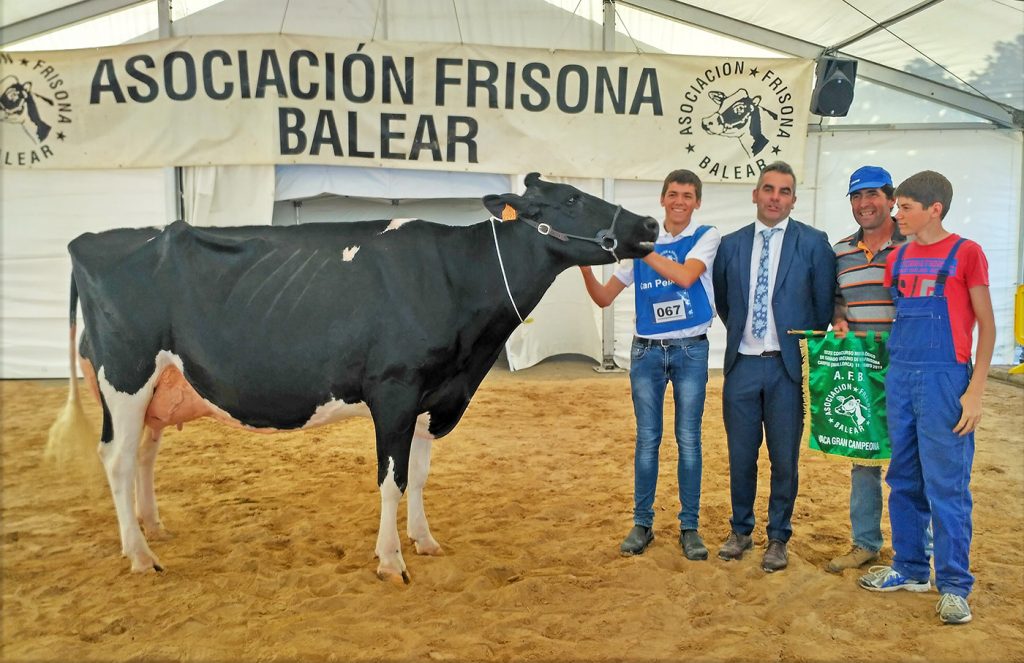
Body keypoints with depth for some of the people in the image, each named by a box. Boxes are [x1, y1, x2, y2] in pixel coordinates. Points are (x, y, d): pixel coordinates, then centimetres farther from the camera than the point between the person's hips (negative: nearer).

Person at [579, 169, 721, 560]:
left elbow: (685, 276, -21)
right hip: (646, 351, 2)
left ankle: (689, 527, 15)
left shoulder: (706, 237, 0)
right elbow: (604, 298, 5)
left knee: (688, 440, 4)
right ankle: (642, 523, 18)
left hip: (691, 350, -2)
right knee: (647, 439, 7)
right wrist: (586, 266, -13)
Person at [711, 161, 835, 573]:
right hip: (742, 365, 3)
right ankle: (741, 531, 28)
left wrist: (809, 350, 5)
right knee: (741, 456, 11)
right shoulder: (731, 244, 6)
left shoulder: (813, 243, -2)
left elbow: (825, 303, 3)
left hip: (788, 367, -2)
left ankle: (778, 538, 22)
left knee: (785, 459, 6)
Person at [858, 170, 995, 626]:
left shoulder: (965, 253, -4)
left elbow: (986, 325, -4)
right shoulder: (898, 258, 11)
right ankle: (909, 568, 24)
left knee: (947, 486, -2)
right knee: (904, 481, 12)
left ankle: (954, 585, 9)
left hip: (945, 379, -5)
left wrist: (975, 390, -10)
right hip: (899, 377, 6)